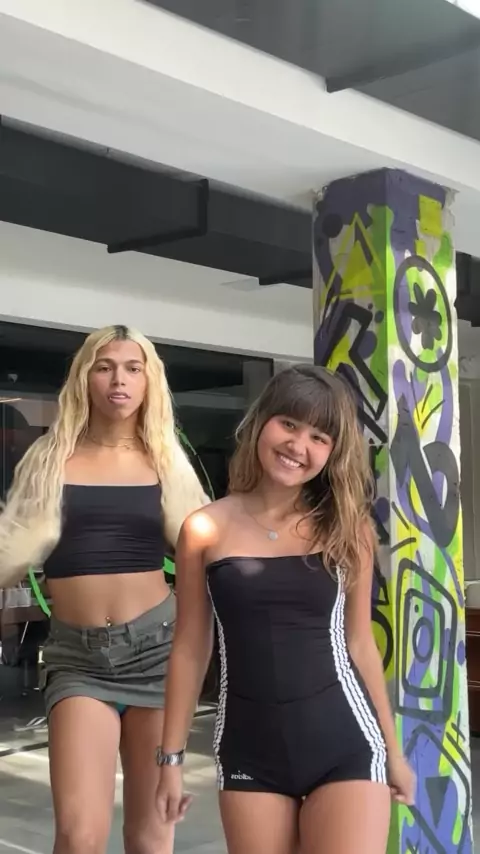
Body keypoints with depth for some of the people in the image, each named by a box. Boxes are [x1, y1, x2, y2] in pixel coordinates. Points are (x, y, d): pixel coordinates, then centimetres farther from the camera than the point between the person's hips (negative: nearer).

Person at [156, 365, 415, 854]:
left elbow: (359, 642, 8)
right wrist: (172, 757, 7)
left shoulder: (347, 529, 1)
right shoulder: (206, 530, -2)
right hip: (250, 750, 0)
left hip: (343, 743, 0)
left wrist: (392, 749, 12)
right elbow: (190, 648, 4)